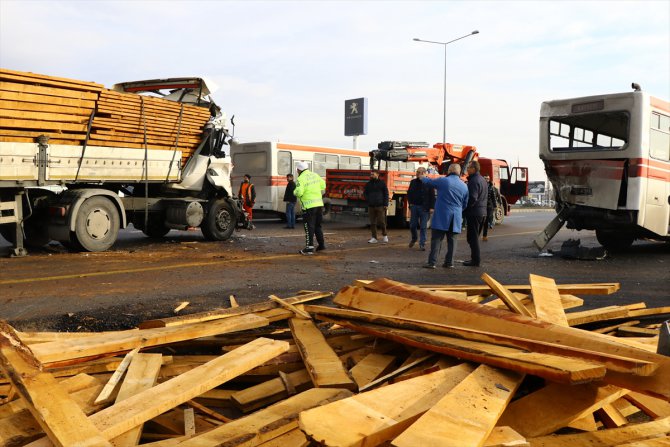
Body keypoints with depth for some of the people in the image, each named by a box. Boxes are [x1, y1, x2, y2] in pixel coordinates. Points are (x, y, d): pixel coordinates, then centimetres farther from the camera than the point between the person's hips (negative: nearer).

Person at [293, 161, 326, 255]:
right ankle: (321, 244, 22)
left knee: (309, 227, -3)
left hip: (308, 206, -6)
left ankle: (309, 247, -4)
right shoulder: (315, 175, 10)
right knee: (318, 225, 18)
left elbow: (299, 192, -20)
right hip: (319, 204, 7)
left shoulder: (301, 179, -11)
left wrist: (295, 192, 0)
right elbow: (323, 185, 15)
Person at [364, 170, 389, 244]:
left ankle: (384, 235, 12)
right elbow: (365, 193, 20)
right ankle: (374, 238, 7)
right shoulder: (368, 184, 12)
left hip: (380, 206, -3)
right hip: (371, 206, 3)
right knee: (372, 223, 3)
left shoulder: (382, 183, 3)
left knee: (381, 222, -7)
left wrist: (386, 204, -6)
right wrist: (368, 201, 3)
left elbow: (386, 194, 2)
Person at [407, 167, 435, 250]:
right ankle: (414, 238, 30)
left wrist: (431, 207, -11)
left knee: (423, 227, -1)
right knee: (412, 225, 5)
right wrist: (410, 203, 4)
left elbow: (432, 196, -6)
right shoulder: (413, 182, 9)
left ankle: (422, 243, 5)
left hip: (424, 208, -4)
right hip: (414, 206, 4)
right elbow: (409, 193, 17)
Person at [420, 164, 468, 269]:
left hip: (441, 216, -4)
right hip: (456, 218, 4)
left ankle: (432, 262, -3)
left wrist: (422, 178, 31)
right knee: (452, 240, 10)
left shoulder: (443, 181, -8)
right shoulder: (464, 186, 6)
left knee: (436, 239, -1)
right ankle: (449, 262, 13)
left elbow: (429, 181, 9)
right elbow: (465, 204, 13)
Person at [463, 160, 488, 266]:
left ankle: (475, 260, -2)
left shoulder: (474, 181, -16)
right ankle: (476, 258, 22)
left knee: (472, 238, -4)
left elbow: (472, 198, -23)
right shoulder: (482, 180, 16)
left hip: (474, 213, -10)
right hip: (482, 212, 10)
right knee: (475, 237, 17)